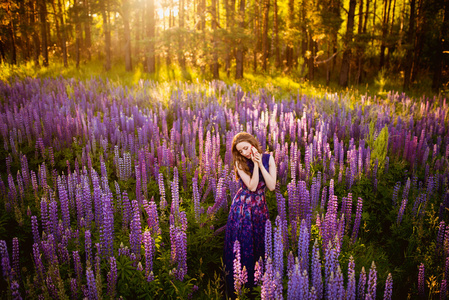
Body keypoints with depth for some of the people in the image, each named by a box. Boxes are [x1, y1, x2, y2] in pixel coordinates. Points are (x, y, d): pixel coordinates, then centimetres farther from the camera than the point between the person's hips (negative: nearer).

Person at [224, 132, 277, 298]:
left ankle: (256, 283, 30)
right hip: (242, 205, -2)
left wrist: (260, 164, -17)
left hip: (260, 205, 2)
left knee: (259, 242, 10)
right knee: (241, 243, 4)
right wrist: (255, 164, -20)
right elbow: (252, 187, -17)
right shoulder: (240, 163, -9)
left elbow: (272, 186, -12)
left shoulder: (268, 158, -4)